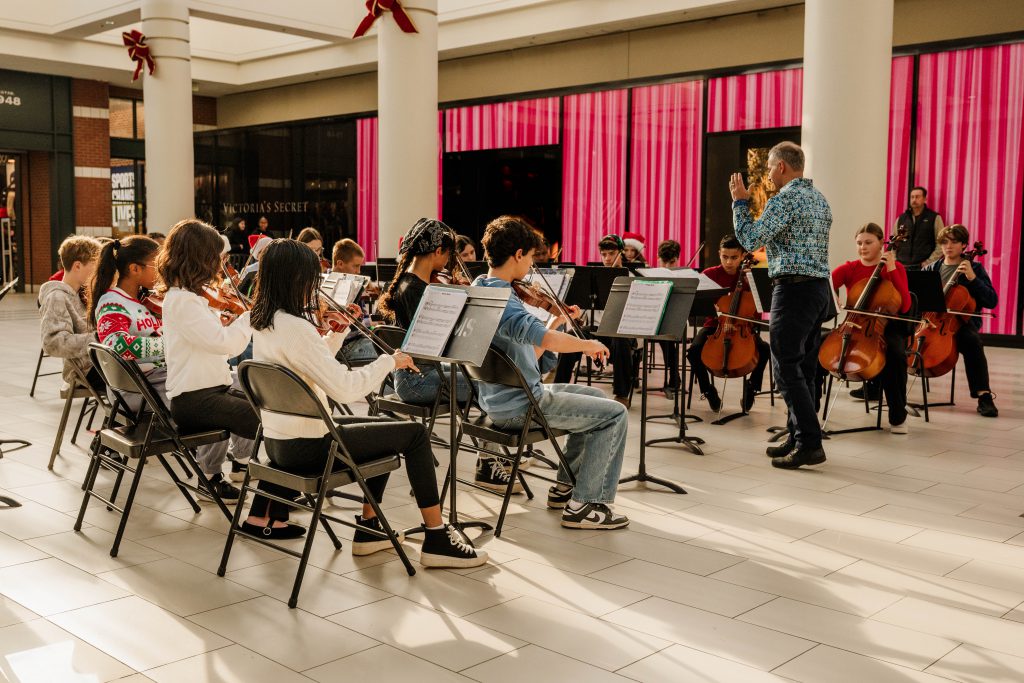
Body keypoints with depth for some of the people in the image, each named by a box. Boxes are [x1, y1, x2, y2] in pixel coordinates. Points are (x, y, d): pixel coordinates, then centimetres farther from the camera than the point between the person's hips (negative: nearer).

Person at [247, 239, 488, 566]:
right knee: (414, 433, -1)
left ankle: (369, 528, 28)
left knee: (389, 429, 25)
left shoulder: (264, 322, 6)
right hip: (306, 447, -10)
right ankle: (438, 540, 6)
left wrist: (337, 333, 9)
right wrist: (389, 361, -16)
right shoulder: (295, 327, -25)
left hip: (277, 440, 10)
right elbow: (344, 388, -29)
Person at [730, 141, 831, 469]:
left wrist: (740, 202, -5)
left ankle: (810, 444, -9)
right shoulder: (820, 199, 16)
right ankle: (798, 437, 18)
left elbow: (751, 240, -16)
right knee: (803, 368, 13)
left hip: (795, 288, -9)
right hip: (820, 287, 9)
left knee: (787, 369, -7)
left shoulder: (784, 199, -13)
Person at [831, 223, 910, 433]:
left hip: (886, 327, -1)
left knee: (896, 354, -35)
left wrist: (892, 269, -13)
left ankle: (898, 415, -16)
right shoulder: (848, 269, 6)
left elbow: (904, 306, -10)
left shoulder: (896, 268, 4)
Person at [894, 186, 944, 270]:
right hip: (902, 267, 3)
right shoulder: (901, 219, 15)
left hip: (923, 267, -3)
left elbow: (940, 245, -2)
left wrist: (928, 263, -10)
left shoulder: (934, 218, 4)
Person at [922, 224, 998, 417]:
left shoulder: (975, 269, 7)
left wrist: (972, 278, -12)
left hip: (961, 322, -2)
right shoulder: (931, 269, 16)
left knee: (973, 342, -36)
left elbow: (992, 301, -1)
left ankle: (984, 395, -31)